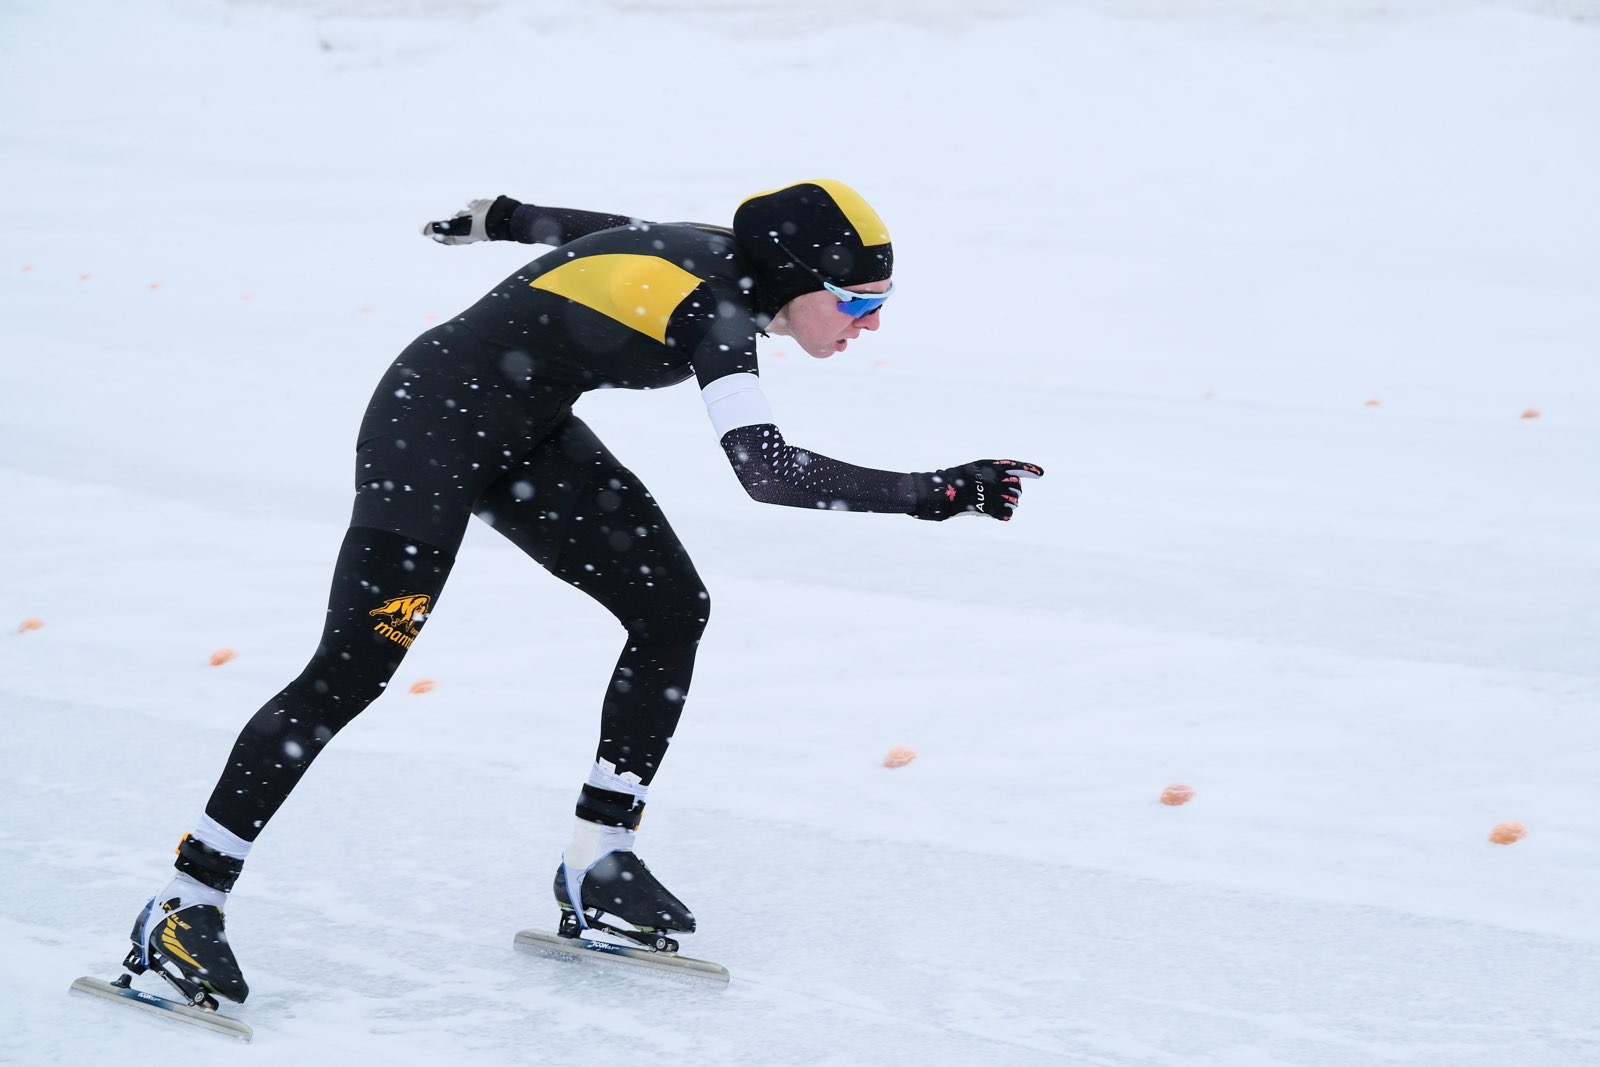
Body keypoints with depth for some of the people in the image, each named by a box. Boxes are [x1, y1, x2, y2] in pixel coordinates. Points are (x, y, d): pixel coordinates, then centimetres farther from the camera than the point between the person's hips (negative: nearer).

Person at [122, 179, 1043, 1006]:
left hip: (527, 432, 10)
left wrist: (503, 219, 34)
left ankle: (598, 865, 8)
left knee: (673, 609, 2)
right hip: (431, 419, -10)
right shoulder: (715, 305, -28)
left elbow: (611, 231, 17)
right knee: (353, 669, -14)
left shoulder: (731, 259, -2)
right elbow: (764, 469, -40)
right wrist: (933, 494, -39)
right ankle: (184, 910, -9)